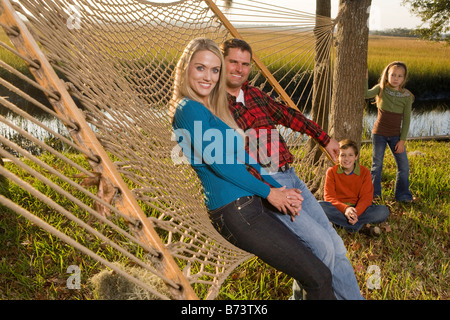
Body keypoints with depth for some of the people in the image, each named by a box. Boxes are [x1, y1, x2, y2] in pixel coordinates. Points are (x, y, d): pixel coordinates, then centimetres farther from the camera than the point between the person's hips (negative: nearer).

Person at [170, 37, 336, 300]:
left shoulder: (215, 109, 19)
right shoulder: (190, 109, -9)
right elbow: (217, 162, -14)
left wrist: (279, 189, 5)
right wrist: (269, 192, -5)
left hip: (253, 204, 9)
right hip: (235, 212, -9)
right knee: (319, 278, -8)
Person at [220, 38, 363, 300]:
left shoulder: (254, 94, 15)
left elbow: (287, 115, 28)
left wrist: (324, 138, 33)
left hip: (290, 177, 8)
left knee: (336, 245, 7)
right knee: (322, 246, -11)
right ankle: (303, 295, 13)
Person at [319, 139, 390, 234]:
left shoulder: (364, 172, 1)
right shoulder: (332, 172, -2)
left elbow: (366, 197, -7)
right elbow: (329, 196, -11)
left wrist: (356, 212, -28)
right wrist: (345, 208, -31)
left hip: (358, 209, 1)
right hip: (338, 209, -1)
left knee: (383, 211, -25)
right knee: (319, 206, -34)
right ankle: (360, 225, -29)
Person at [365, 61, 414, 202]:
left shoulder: (407, 96, -3)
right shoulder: (381, 88, -3)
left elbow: (406, 120, -2)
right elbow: (366, 94, -22)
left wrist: (402, 140, -7)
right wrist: (365, 78, -30)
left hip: (395, 135, 1)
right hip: (379, 133, -1)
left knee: (404, 165, 1)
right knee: (377, 164, 6)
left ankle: (402, 195, 17)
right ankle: (374, 194, 20)